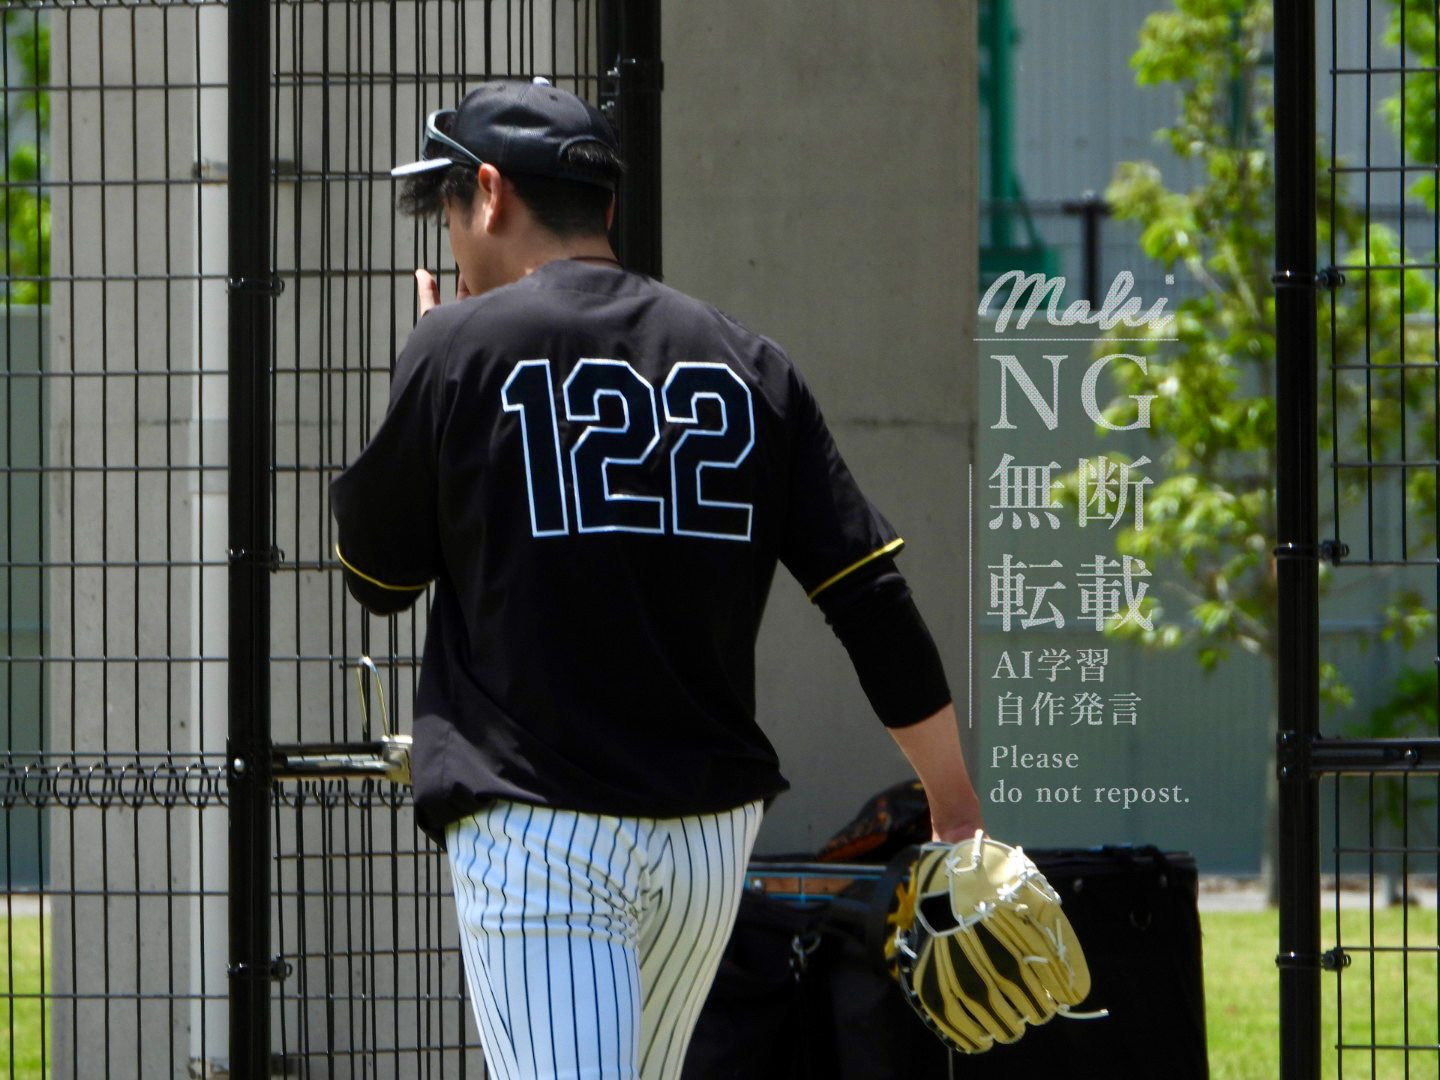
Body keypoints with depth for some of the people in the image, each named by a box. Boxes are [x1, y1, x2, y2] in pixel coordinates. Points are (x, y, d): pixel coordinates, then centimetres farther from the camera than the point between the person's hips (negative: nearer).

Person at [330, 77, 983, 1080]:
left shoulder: (464, 343, -5)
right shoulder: (746, 364, 8)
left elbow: (376, 574, 7)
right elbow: (875, 602, 4)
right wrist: (958, 811, 8)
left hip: (536, 831, -6)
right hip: (713, 827, 6)